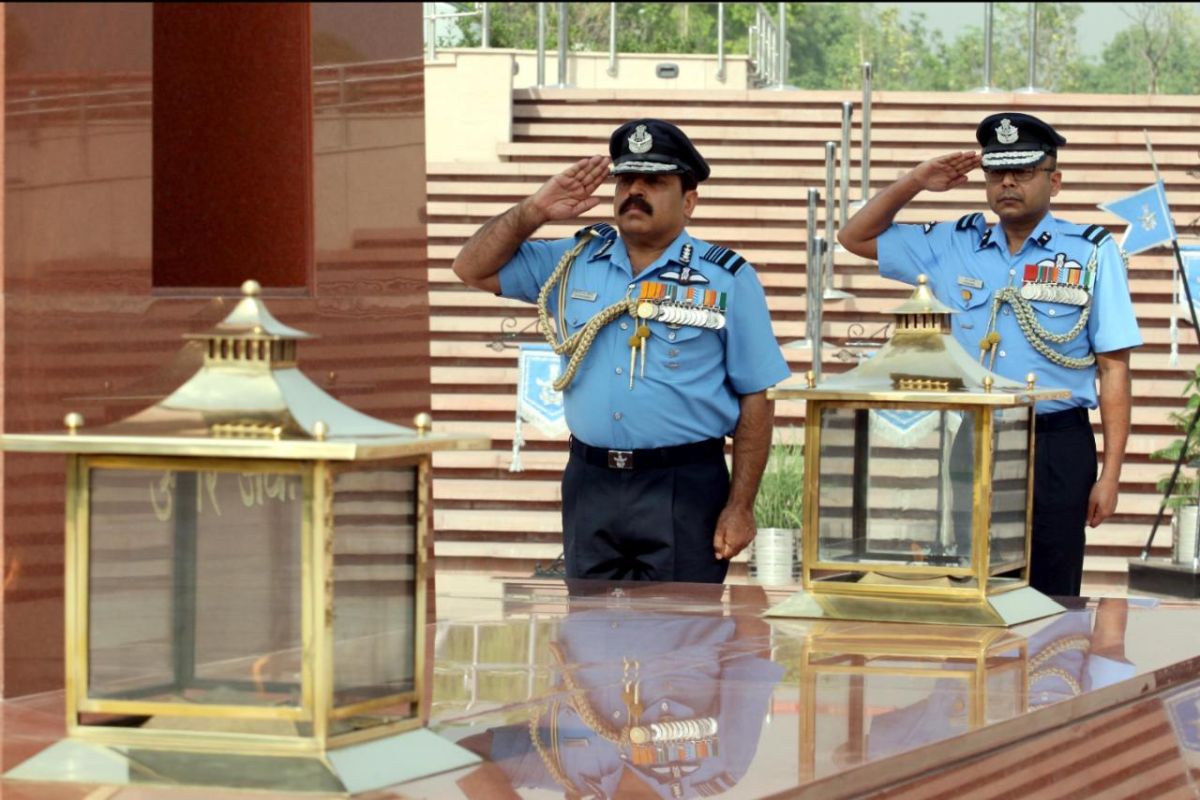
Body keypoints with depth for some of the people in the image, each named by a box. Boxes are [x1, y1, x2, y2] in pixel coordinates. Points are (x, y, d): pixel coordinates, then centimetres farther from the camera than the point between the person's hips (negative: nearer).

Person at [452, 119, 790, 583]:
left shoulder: (727, 280, 0)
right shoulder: (575, 262, 11)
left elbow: (755, 400, -1)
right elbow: (473, 268, 15)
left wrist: (740, 508, -7)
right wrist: (535, 210, 1)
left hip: (684, 491, -4)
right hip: (589, 487, 4)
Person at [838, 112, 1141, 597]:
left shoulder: (1093, 254, 1)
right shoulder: (954, 245, 10)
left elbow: (1114, 368, -1)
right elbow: (856, 238, 19)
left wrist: (1110, 474, -7)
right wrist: (915, 183, 5)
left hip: (1054, 450, -3)